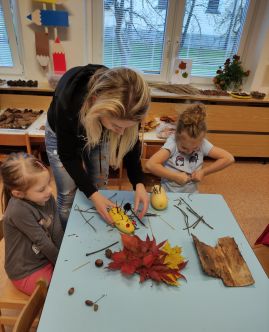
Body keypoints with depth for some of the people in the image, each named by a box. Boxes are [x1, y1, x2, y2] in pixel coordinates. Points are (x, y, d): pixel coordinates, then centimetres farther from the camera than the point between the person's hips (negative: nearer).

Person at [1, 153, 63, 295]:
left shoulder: (47, 198, -12)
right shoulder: (19, 210, -31)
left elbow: (58, 234, -11)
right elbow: (43, 242, -23)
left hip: (48, 258, 6)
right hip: (27, 273, -5)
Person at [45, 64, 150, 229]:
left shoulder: (127, 108, -33)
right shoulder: (67, 100, -42)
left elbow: (130, 142, -15)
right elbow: (68, 155, -27)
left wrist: (139, 183, -27)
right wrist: (92, 194, -32)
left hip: (99, 135, 3)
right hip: (62, 136, -2)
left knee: (100, 189, 9)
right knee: (67, 197, 1)